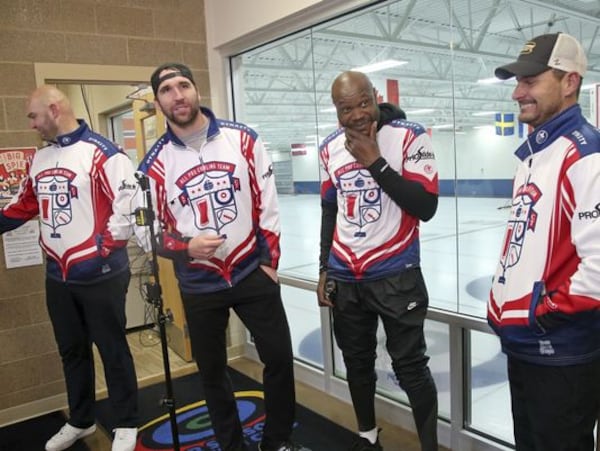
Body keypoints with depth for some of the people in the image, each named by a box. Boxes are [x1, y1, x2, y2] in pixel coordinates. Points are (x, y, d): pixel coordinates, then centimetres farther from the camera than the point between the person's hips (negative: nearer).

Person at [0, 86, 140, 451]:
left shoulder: (100, 152, -14)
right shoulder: (40, 159, 11)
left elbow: (130, 201, -18)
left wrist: (105, 248, -16)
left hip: (100, 276, -7)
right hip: (58, 276, 8)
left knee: (112, 350, 7)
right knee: (72, 351, 19)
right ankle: (81, 421, 39)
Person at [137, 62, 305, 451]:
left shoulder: (242, 139, -4)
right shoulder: (156, 164, -5)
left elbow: (267, 204, 0)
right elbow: (153, 230, 0)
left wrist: (269, 260, -1)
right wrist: (186, 247, -19)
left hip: (253, 274, 0)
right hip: (199, 286, 0)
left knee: (280, 358, 6)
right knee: (212, 371, 13)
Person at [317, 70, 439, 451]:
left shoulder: (410, 137, -11)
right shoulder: (330, 149, 4)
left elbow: (426, 207, -19)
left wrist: (375, 162, -21)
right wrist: (324, 269, 13)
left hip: (396, 276, -5)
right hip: (344, 278, 5)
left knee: (410, 366, 2)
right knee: (357, 362, 19)